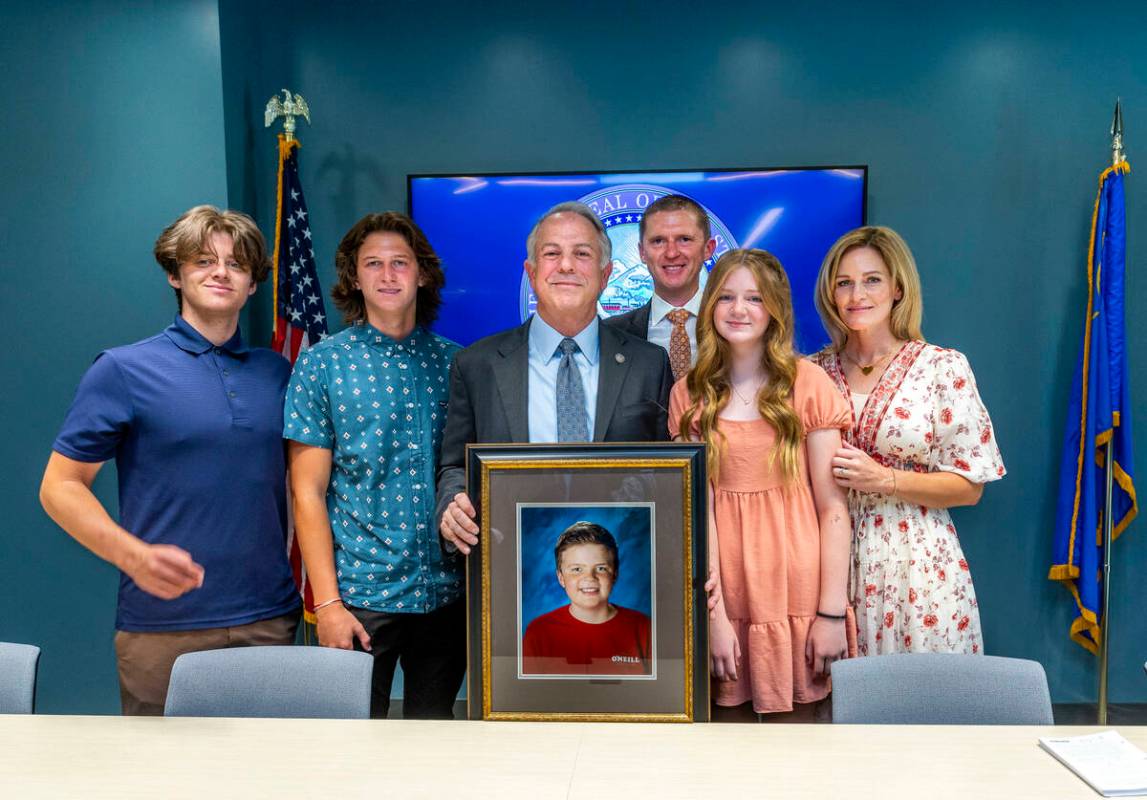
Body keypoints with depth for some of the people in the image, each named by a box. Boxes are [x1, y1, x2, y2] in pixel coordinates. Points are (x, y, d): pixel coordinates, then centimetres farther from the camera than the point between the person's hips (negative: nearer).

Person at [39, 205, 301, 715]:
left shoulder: (276, 372, 8)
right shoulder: (123, 370, -2)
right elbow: (60, 487, -2)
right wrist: (134, 556, -19)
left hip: (270, 620, 3)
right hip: (164, 624, -3)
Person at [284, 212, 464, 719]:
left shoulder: (452, 362, 6)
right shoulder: (322, 364, -2)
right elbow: (308, 493, -5)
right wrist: (327, 602, -11)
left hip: (447, 594, 3)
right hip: (361, 597, -3)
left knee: (435, 730, 15)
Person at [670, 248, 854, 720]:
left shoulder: (808, 383, -3)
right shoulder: (689, 394, 3)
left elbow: (832, 506, -5)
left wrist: (831, 614, -9)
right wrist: (714, 616, -9)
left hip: (797, 592, -1)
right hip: (725, 594, 2)